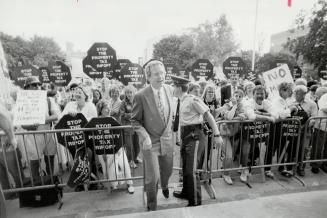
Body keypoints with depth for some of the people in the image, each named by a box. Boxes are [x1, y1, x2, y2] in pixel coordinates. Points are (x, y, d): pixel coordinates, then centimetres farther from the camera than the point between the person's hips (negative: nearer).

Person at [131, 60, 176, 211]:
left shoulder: (169, 89, -3)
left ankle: (164, 186, 61)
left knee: (167, 171, 23)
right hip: (150, 142, -4)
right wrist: (145, 137, -22)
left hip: (167, 139, 5)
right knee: (152, 177, 3)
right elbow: (135, 120, -9)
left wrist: (172, 130, 11)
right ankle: (152, 206, 34)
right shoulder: (141, 96, -19)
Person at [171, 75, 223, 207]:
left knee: (191, 170, -5)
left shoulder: (193, 100, -13)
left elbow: (209, 116, -12)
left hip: (195, 136, -9)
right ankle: (186, 192, 42)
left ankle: (195, 202, 14)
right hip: (186, 136, 9)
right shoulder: (181, 102, 13)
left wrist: (216, 135, -14)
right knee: (185, 168, 21)